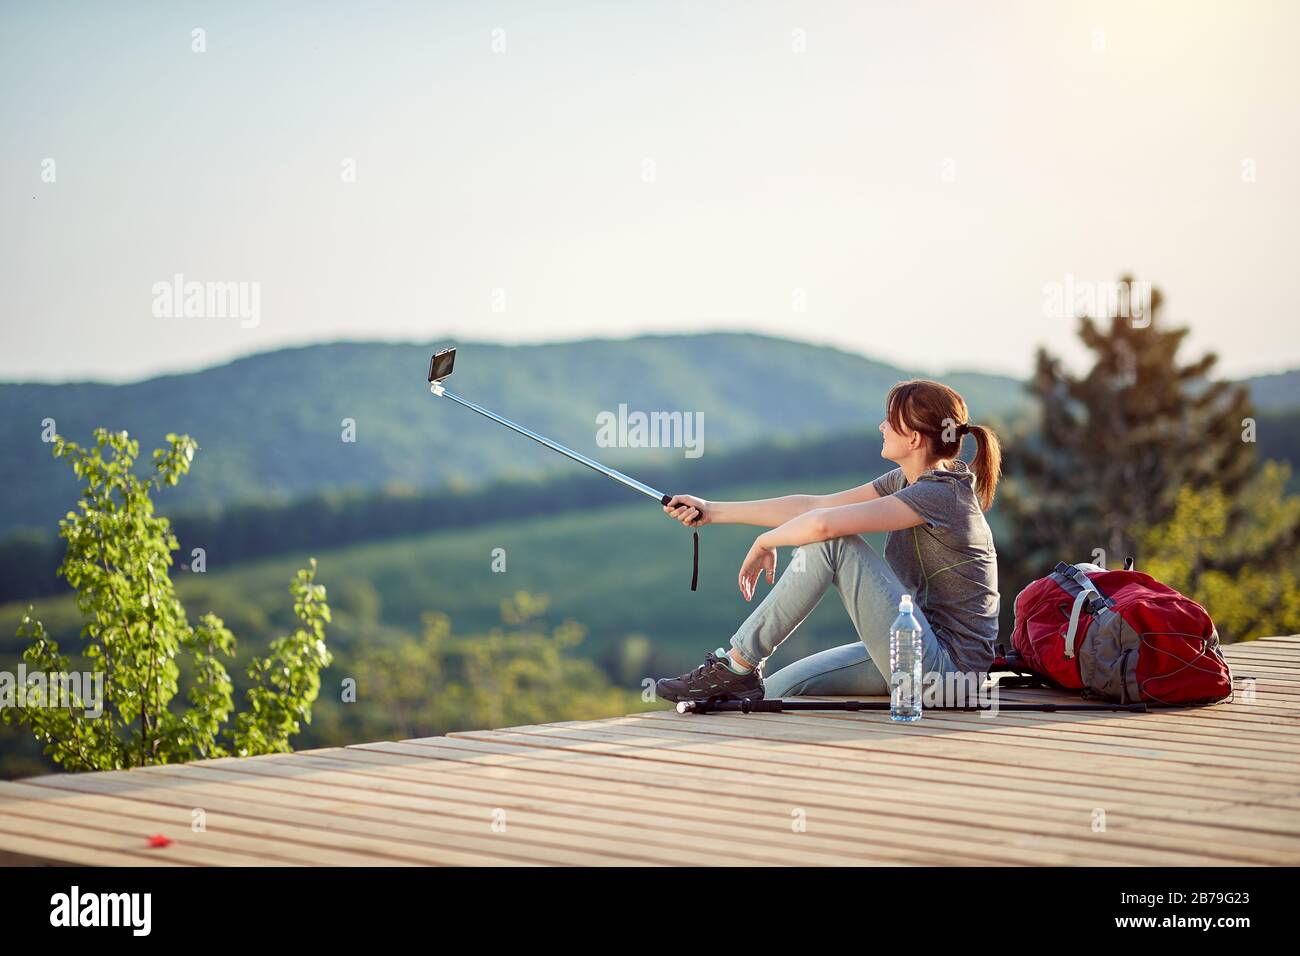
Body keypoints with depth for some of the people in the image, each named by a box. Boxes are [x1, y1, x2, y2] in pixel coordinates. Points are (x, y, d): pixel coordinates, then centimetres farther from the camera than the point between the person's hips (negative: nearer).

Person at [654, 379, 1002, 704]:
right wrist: (713, 511, 9)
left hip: (947, 667, -9)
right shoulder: (907, 480, 10)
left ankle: (735, 667, -10)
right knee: (777, 690, 3)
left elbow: (821, 524, -27)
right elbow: (814, 505, 11)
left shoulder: (940, 495, -19)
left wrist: (764, 543, -7)